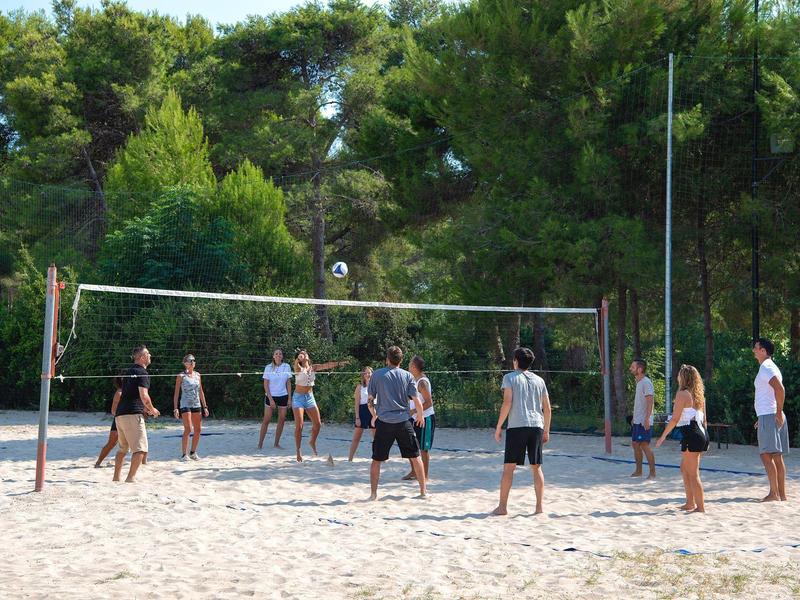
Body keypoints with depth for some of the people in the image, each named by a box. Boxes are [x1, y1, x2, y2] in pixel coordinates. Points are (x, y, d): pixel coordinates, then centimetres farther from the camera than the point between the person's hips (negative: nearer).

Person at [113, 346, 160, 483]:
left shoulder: (128, 372, 21)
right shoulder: (142, 373, -6)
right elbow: (144, 396, -16)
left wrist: (144, 408, 27)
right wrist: (152, 409, 1)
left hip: (120, 414, 9)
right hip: (133, 414, -9)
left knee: (123, 448, 21)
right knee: (140, 449, -9)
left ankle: (116, 477, 23)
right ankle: (131, 477, -19)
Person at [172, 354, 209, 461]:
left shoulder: (197, 375, 11)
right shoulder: (181, 376, -3)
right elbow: (176, 393, -4)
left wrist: (205, 406, 13)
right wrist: (175, 408, -11)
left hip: (197, 405, 6)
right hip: (185, 405, -6)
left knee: (198, 429, 5)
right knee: (188, 429, -14)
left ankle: (193, 453, 18)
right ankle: (184, 454, -10)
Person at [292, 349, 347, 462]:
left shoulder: (313, 367, 3)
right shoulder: (298, 368, -8)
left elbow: (326, 365, -9)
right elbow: (296, 364, -31)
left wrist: (338, 363, -25)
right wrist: (299, 358, -54)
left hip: (310, 397, 4)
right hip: (298, 397, -4)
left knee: (318, 424, 3)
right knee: (299, 426, -6)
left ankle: (312, 442, 31)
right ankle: (298, 451, 5)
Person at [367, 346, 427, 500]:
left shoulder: (377, 375, 1)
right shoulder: (407, 376, 1)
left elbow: (370, 399, 5)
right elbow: (417, 400, -1)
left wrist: (374, 416, 22)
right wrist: (420, 416, 17)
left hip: (384, 422, -1)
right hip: (403, 422, 1)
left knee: (377, 460, 9)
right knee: (415, 457, 12)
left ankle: (373, 493, 8)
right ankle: (423, 491, 14)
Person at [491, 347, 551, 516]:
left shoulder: (510, 377, 3)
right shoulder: (539, 380, 15)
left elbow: (507, 403, -8)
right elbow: (547, 408, 12)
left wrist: (498, 426, -3)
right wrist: (546, 431, 20)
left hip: (516, 426, -4)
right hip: (536, 426, 4)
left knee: (508, 467, 0)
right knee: (536, 467, 9)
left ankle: (502, 506, -1)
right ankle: (539, 507, 6)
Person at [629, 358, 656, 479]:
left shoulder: (646, 382, -14)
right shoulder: (638, 382, 15)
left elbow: (650, 402, -20)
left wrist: (647, 419, -25)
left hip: (643, 421, -10)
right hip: (637, 421, 10)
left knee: (645, 445, -8)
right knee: (635, 444, 12)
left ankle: (652, 472, -4)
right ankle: (638, 470, 20)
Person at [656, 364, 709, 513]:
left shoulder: (682, 394, -9)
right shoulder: (699, 395, 14)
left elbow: (675, 418, -12)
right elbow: (704, 419, 17)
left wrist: (663, 436, -7)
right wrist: (705, 439, 23)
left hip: (690, 434, -9)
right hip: (701, 433, 9)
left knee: (693, 473, -3)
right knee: (684, 468, 21)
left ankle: (700, 506, -2)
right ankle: (690, 503, 25)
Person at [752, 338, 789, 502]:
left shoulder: (766, 368, -11)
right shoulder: (769, 367, 21)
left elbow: (779, 389, -26)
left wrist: (778, 413, -22)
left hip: (769, 417, -10)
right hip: (769, 416, 10)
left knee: (767, 455, -11)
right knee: (777, 457, 9)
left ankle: (774, 493, -13)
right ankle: (782, 493, 10)